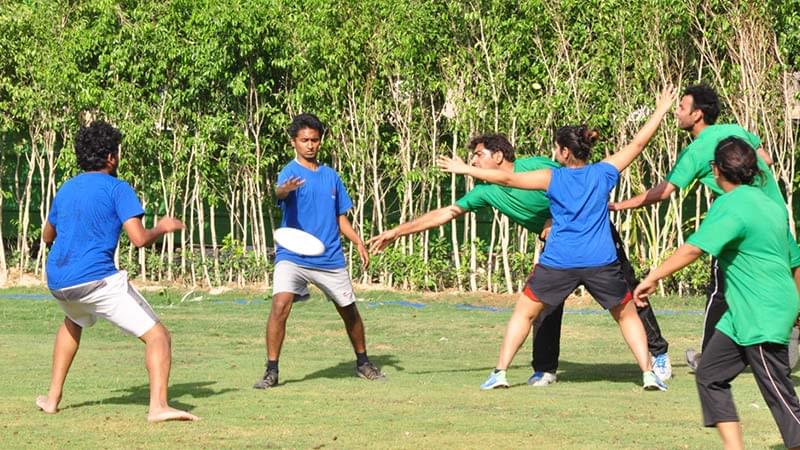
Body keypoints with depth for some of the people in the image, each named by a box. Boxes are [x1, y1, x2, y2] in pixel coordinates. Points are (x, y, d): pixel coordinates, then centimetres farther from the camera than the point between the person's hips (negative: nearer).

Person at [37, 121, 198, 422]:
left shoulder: (66, 190, 17)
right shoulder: (117, 189, -3)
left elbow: (47, 237, 31)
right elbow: (139, 239, -14)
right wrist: (162, 228, 6)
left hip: (57, 282, 7)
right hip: (98, 279, -7)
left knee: (73, 323, 40)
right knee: (157, 336, -6)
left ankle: (53, 398, 34)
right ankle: (158, 405, -28)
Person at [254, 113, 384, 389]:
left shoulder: (331, 176, 11)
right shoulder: (290, 172, -5)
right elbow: (280, 192, -30)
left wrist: (359, 243, 2)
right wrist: (285, 189, -54)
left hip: (330, 259, 5)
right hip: (292, 257, -5)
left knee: (349, 311, 13)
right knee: (280, 306, -23)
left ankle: (363, 364, 34)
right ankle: (271, 371, -16)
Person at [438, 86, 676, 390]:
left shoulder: (552, 178, 0)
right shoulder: (603, 173, 4)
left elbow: (507, 178, 1)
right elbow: (637, 143, 12)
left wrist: (465, 170, 10)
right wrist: (661, 111, 23)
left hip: (558, 262, -1)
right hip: (601, 262, 1)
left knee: (524, 312, 13)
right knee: (627, 315, 16)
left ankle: (500, 372, 6)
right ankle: (648, 373, 7)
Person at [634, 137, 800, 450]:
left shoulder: (731, 206, -15)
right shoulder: (770, 204, 13)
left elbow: (694, 249, -25)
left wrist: (653, 278, -22)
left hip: (762, 318, -9)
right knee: (710, 375, 11)